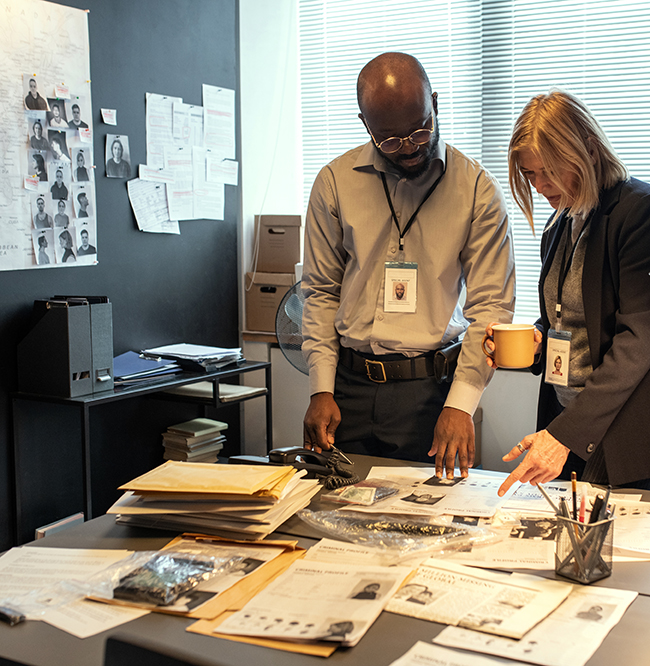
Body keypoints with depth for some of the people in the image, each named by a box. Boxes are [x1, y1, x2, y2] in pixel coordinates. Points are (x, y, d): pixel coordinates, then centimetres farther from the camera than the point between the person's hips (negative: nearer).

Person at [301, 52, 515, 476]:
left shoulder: (477, 189, -4)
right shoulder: (335, 182, 2)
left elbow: (490, 307, -5)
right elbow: (321, 292, 7)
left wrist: (460, 403, -15)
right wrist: (322, 389, -1)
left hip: (429, 389, -2)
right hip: (348, 384, 2)